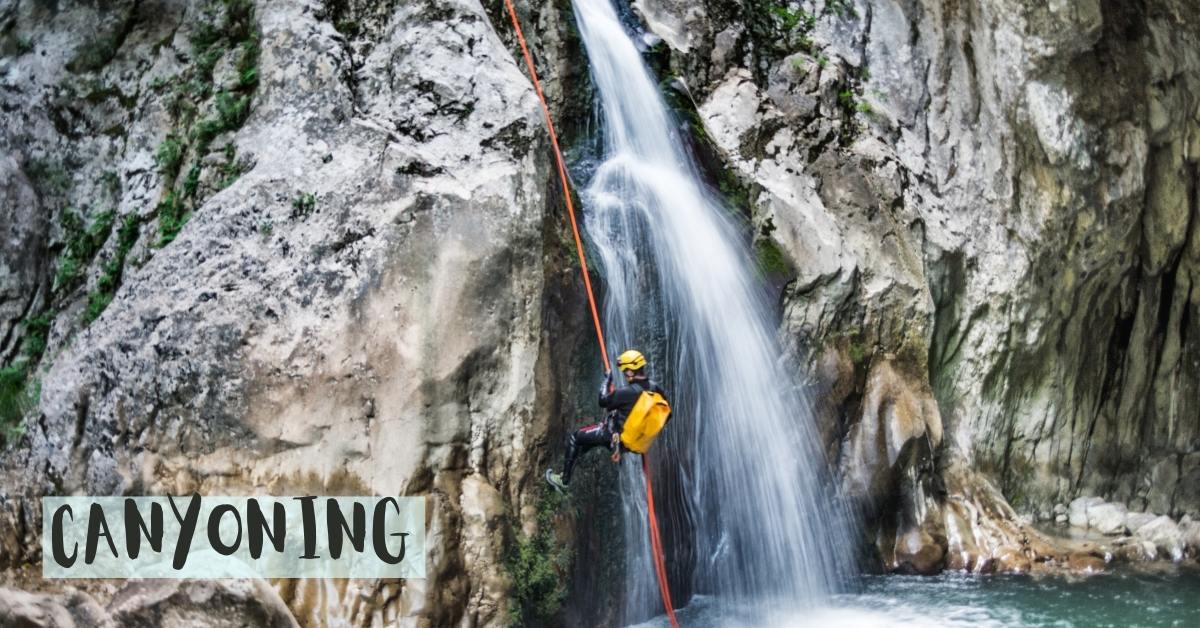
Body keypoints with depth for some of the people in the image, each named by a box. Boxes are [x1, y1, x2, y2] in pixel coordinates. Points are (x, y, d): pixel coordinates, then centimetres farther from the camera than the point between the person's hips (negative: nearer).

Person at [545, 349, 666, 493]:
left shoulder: (626, 392, -30)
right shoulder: (654, 388, -11)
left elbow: (603, 402, -14)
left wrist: (607, 381, -1)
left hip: (614, 434, -8)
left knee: (574, 438, 11)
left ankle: (564, 480, 17)